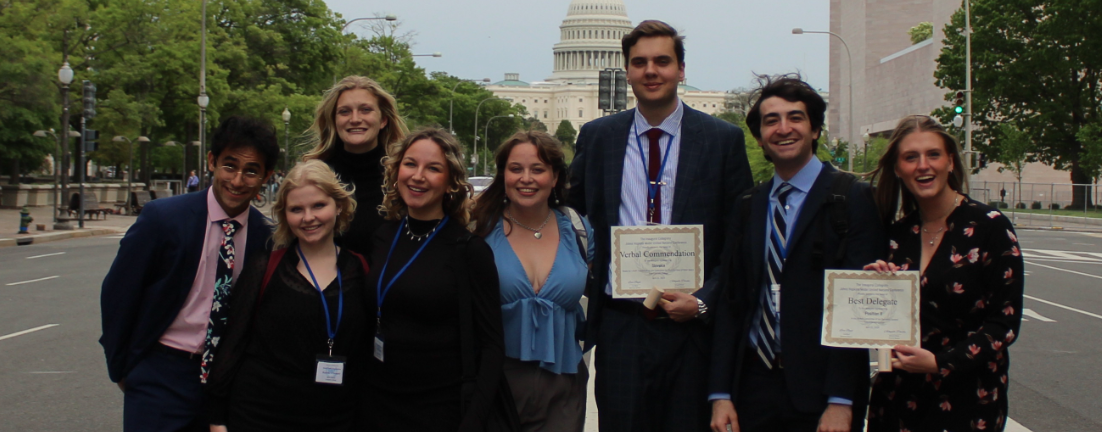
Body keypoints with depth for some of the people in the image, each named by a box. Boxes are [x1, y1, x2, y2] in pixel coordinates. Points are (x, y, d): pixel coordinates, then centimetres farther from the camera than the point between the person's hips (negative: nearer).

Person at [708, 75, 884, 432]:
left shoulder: (852, 199, -5)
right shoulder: (748, 206, 11)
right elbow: (731, 302, 8)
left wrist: (840, 402, -16)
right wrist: (720, 394, 0)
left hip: (819, 389, -4)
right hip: (754, 385, 4)